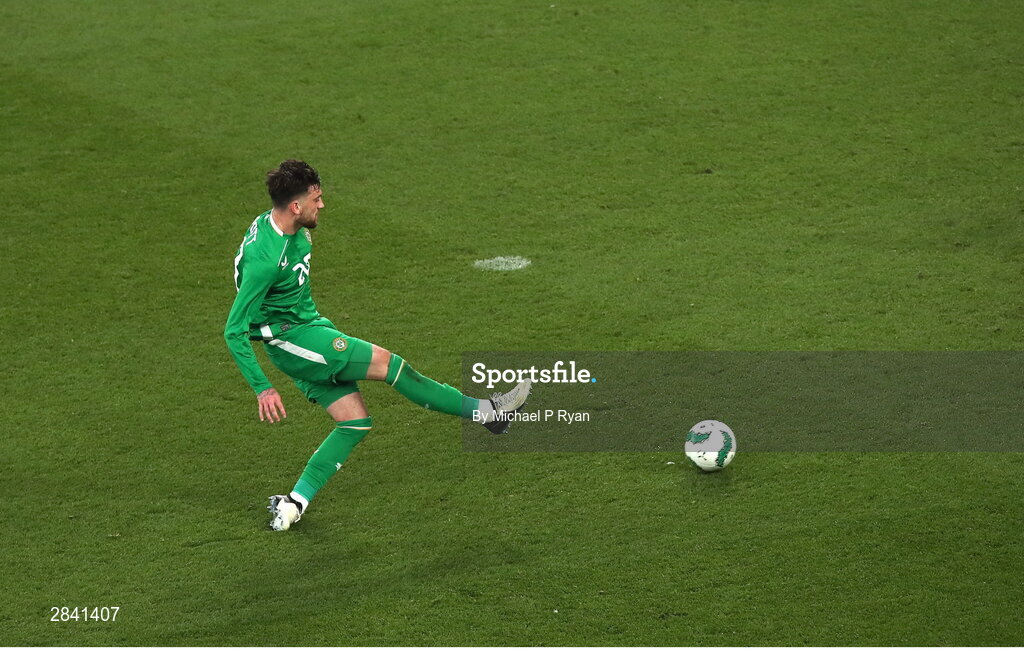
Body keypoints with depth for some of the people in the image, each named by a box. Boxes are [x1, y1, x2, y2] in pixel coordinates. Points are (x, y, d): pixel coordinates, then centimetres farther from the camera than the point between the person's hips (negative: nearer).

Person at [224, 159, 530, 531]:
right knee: (384, 362, -15)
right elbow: (234, 331, -24)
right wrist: (262, 389, -25)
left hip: (308, 327, 10)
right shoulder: (265, 259, -28)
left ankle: (293, 504, 6)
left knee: (355, 422, 3)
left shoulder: (284, 226, -1)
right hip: (290, 338, -10)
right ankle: (486, 412, -7)